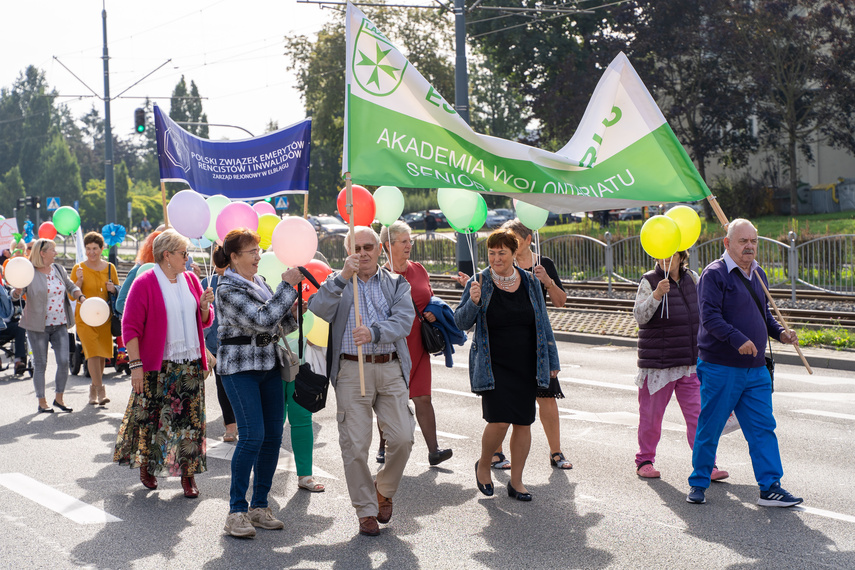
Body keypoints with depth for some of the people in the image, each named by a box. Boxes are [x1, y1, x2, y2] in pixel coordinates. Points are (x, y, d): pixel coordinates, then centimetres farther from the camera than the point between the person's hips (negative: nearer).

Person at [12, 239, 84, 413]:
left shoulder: (58, 269, 10)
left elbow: (71, 287, 18)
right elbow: (15, 295, -10)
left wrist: (81, 297, -1)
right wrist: (18, 291, -33)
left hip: (60, 325, 4)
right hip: (38, 326, -4)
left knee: (64, 361, -4)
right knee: (40, 364, 2)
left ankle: (59, 398, 11)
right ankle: (42, 402, 13)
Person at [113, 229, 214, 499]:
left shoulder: (190, 280, 10)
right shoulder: (145, 284, -7)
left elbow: (204, 321, 18)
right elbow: (130, 327, -11)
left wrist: (204, 306, -5)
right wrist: (135, 364, -16)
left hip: (190, 364, 5)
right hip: (157, 366, -5)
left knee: (190, 419, 3)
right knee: (151, 417, 3)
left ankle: (188, 475, 10)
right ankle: (146, 467, 22)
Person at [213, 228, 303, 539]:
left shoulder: (259, 282, 14)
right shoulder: (228, 289, -10)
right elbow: (261, 320, -22)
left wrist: (292, 312, 0)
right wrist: (288, 286, -18)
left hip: (269, 366, 8)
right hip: (240, 367, -8)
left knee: (274, 435, 5)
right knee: (252, 436, -14)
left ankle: (259, 507, 14)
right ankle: (236, 511, -6)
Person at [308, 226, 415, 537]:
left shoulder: (396, 284, 13)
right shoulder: (337, 283, 12)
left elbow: (403, 321, -4)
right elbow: (319, 309, -9)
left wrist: (374, 332, -22)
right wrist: (343, 276, -19)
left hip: (391, 369, 1)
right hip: (351, 370, -1)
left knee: (402, 438, -6)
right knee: (355, 444, -3)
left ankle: (384, 490, 21)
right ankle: (366, 511, 11)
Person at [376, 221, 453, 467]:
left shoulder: (419, 270, 9)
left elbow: (430, 298, 21)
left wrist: (433, 313, 2)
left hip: (417, 343, 3)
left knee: (423, 397, -1)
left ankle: (433, 451, -4)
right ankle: (384, 447, 24)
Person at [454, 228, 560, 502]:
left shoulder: (529, 282, 6)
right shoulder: (480, 282, -3)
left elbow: (543, 323, 13)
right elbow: (461, 322, -6)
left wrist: (552, 360, 13)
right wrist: (473, 302, -25)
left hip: (526, 366, 4)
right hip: (493, 365, -3)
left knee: (523, 422, 4)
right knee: (499, 421, -14)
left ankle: (516, 481, 17)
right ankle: (483, 465, 14)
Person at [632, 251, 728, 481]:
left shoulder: (691, 278, 8)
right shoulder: (649, 282, -6)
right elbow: (640, 316, -18)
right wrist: (656, 294, -32)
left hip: (690, 364, 4)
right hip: (657, 364, -4)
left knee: (698, 414, -1)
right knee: (651, 414, 5)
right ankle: (644, 461, 20)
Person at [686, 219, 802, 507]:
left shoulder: (758, 274, 14)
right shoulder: (714, 274, -10)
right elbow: (709, 317, -19)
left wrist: (779, 332, 8)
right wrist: (738, 340, -28)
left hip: (755, 369, 7)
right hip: (719, 368, -7)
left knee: (763, 428, 3)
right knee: (709, 429, 3)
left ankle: (770, 488, 7)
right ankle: (698, 484, 17)